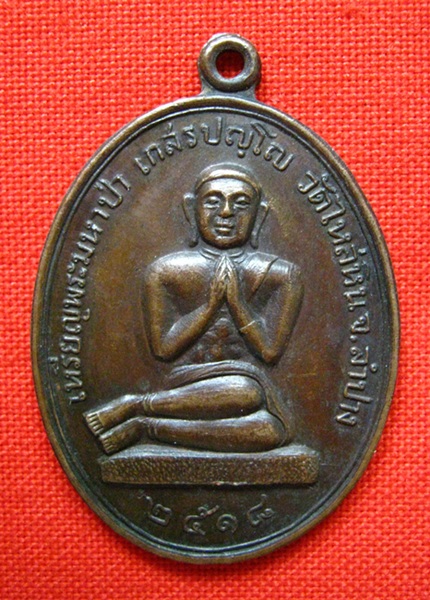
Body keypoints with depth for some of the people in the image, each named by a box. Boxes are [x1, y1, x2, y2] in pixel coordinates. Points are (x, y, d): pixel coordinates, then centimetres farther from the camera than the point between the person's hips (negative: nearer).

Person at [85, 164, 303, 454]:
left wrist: (238, 303, -11)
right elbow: (163, 348, 0)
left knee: (271, 430, -34)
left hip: (252, 383, 3)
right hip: (190, 388, -2)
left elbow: (271, 351, -1)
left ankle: (146, 426, -20)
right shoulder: (165, 271, 4)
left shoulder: (282, 275, 4)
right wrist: (210, 305, -8)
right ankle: (138, 405, -18)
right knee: (243, 392, -37)